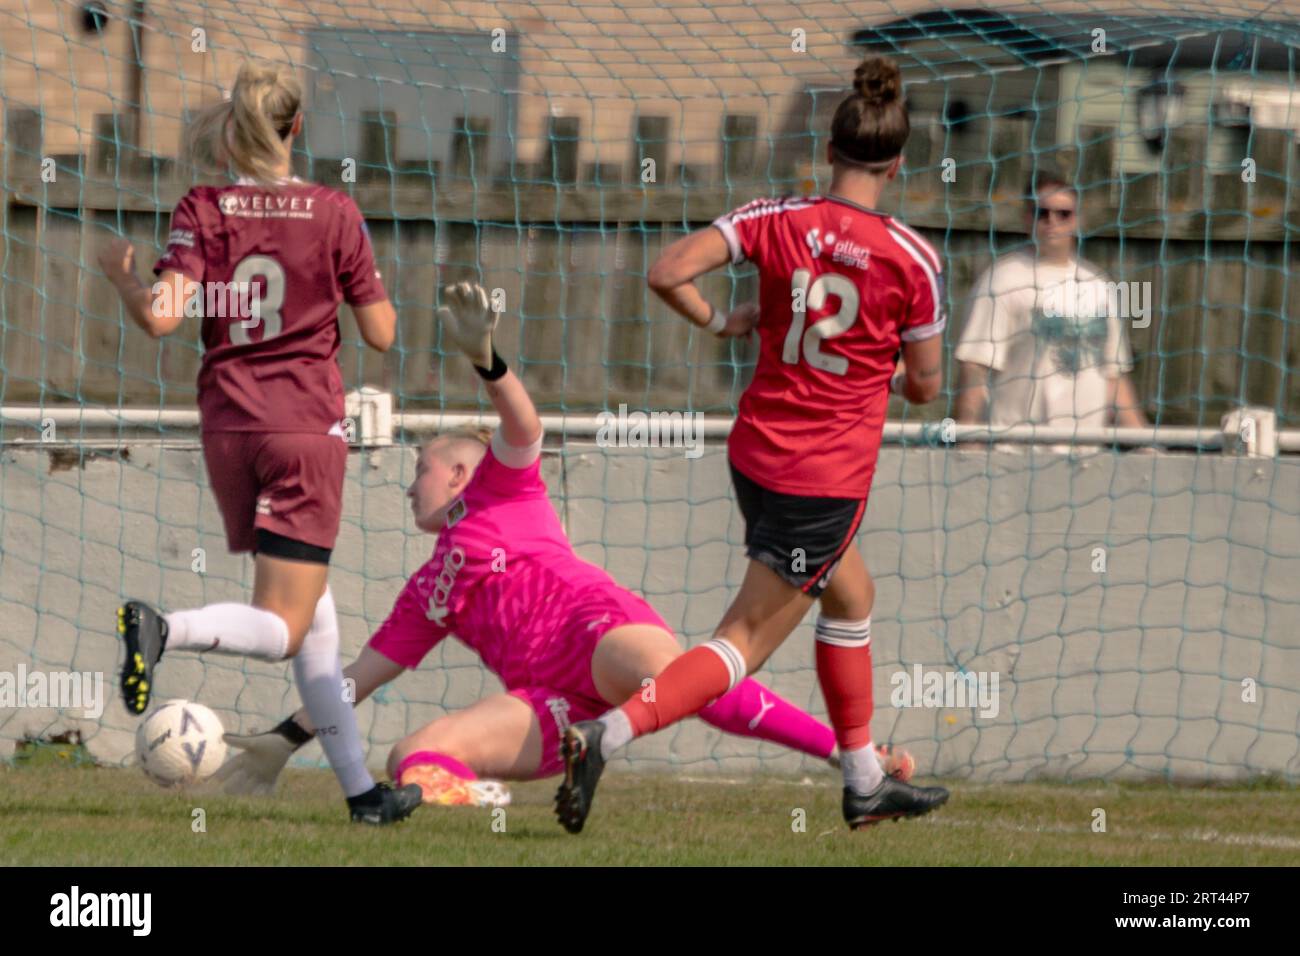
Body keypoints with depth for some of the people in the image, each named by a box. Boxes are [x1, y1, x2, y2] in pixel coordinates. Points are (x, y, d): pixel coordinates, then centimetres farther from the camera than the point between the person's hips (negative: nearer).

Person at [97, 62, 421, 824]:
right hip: (308, 425, -4)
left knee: (316, 616, 13)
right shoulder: (334, 214, -4)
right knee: (283, 630, -5)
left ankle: (359, 786, 12)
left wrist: (121, 275, 7)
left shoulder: (204, 211, -2)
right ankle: (165, 629, -33)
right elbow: (381, 334, 0)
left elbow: (161, 317, -13)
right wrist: (364, 272, 19)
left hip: (230, 425, 4)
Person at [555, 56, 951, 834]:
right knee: (746, 643, -2)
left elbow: (667, 273, -15)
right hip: (830, 477, -6)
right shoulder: (913, 259, -12)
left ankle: (866, 783, 36)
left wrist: (721, 323, 4)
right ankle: (606, 736, -21)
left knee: (851, 595, 27)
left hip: (757, 454, 6)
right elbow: (925, 384, -3)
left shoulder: (777, 220, -5)